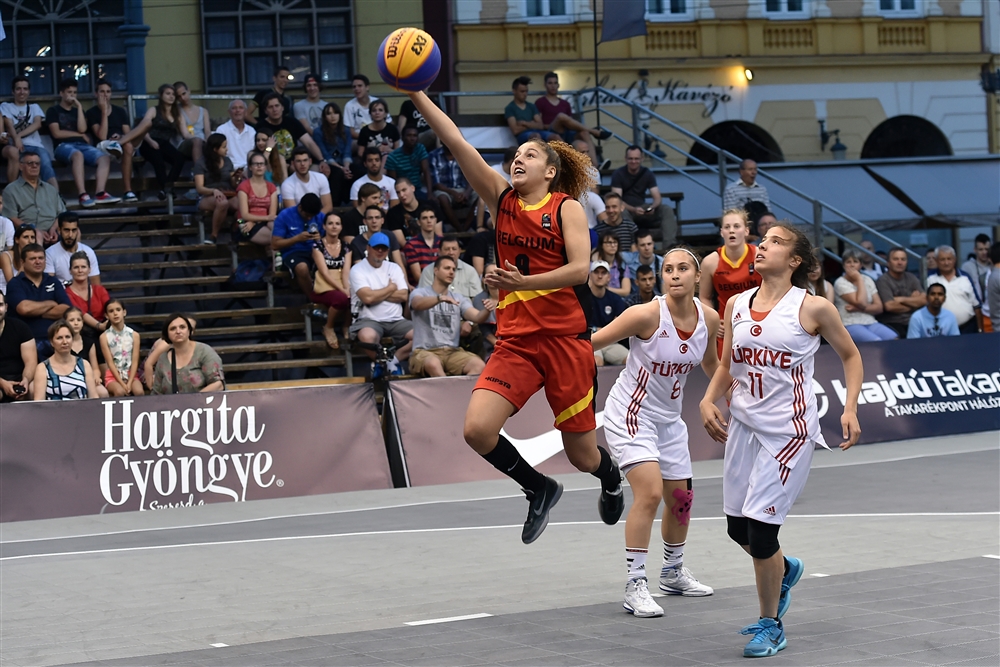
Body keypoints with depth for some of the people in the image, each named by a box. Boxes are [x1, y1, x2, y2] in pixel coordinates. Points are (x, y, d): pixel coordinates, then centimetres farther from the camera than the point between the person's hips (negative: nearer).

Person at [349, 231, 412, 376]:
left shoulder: (394, 268, 14)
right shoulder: (358, 270, -1)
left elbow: (403, 295, 2)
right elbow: (367, 297, -17)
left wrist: (377, 294, -7)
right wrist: (390, 288, -1)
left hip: (396, 320, 5)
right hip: (369, 320, -5)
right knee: (367, 336, -39)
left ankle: (393, 361, -5)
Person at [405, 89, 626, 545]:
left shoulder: (567, 208, -1)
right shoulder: (503, 199, 8)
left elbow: (580, 268, -15)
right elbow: (455, 142, -1)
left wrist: (524, 283, -27)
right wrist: (416, 95, -9)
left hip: (565, 339, -3)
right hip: (515, 340, 3)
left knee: (582, 454, 6)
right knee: (477, 430, -18)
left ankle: (612, 477, 45)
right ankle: (539, 490, 10)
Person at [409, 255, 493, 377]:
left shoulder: (459, 298, 17)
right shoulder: (419, 293, 6)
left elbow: (478, 317, 2)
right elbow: (418, 304, -19)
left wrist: (488, 310, -22)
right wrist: (440, 298, -39)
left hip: (452, 352, 4)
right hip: (425, 351, -4)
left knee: (479, 365, -27)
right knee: (433, 364, -40)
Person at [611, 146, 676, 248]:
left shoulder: (647, 174, 3)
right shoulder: (618, 174, -7)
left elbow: (657, 198, -2)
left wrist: (652, 207, -27)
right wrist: (633, 209, -33)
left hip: (641, 208, 4)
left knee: (667, 210, -20)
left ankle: (669, 244, -37)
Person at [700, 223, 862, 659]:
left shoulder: (813, 308, -8)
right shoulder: (737, 305, 6)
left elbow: (850, 355, 4)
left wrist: (850, 409, -8)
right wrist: (709, 400, 0)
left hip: (789, 430, -6)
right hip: (743, 425, 6)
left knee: (760, 527, -10)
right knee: (738, 528, 10)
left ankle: (771, 627, 9)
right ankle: (785, 571, 44)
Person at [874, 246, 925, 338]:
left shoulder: (911, 278, 15)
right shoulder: (883, 281, -4)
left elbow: (924, 300, 4)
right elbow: (890, 306, -14)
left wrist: (902, 299, -6)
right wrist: (913, 302, 2)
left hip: (912, 321, 5)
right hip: (891, 323, -5)